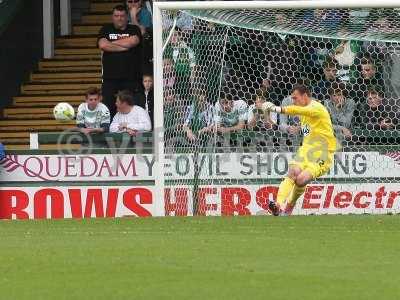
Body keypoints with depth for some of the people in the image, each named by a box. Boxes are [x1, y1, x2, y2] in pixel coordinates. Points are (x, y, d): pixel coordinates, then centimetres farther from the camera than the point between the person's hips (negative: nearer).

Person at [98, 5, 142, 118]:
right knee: (109, 109, -3)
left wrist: (112, 43, -2)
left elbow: (132, 41, -11)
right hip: (110, 77, 1)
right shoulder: (106, 30, 13)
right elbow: (102, 45, -5)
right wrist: (123, 47, -6)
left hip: (130, 78, -1)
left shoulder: (134, 30, 10)